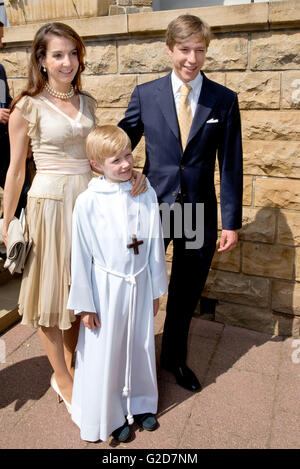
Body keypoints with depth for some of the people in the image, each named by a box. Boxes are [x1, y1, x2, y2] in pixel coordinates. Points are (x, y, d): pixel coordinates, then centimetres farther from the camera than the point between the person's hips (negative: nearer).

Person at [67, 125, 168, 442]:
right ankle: (111, 414, 38)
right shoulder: (88, 202, -14)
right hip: (106, 287, -3)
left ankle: (140, 403, 45)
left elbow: (155, 245, 3)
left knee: (140, 345, 19)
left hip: (139, 285, 3)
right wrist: (84, 304, -5)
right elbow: (81, 256, -8)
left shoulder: (146, 195, -5)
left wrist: (156, 290, 8)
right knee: (105, 352, 12)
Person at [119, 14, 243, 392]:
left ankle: (175, 358, 42)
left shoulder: (225, 100, 0)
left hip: (199, 212, 1)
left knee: (186, 294, 16)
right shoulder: (145, 94, -1)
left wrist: (232, 222, -3)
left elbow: (230, 165, -1)